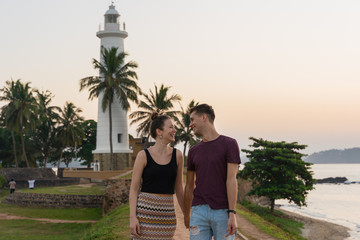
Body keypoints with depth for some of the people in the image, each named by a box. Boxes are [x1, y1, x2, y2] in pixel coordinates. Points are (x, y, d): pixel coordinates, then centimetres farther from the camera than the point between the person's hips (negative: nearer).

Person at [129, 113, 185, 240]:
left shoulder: (177, 155, 5)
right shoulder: (143, 155, -4)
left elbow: (178, 188, 12)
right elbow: (134, 189, -3)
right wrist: (132, 217, -12)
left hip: (167, 213, 3)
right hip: (145, 211, -3)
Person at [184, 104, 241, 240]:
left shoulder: (230, 144, -2)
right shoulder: (193, 151, 11)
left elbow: (231, 180, -10)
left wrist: (232, 215, -16)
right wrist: (186, 214, 27)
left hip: (223, 213, -3)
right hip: (199, 212, 3)